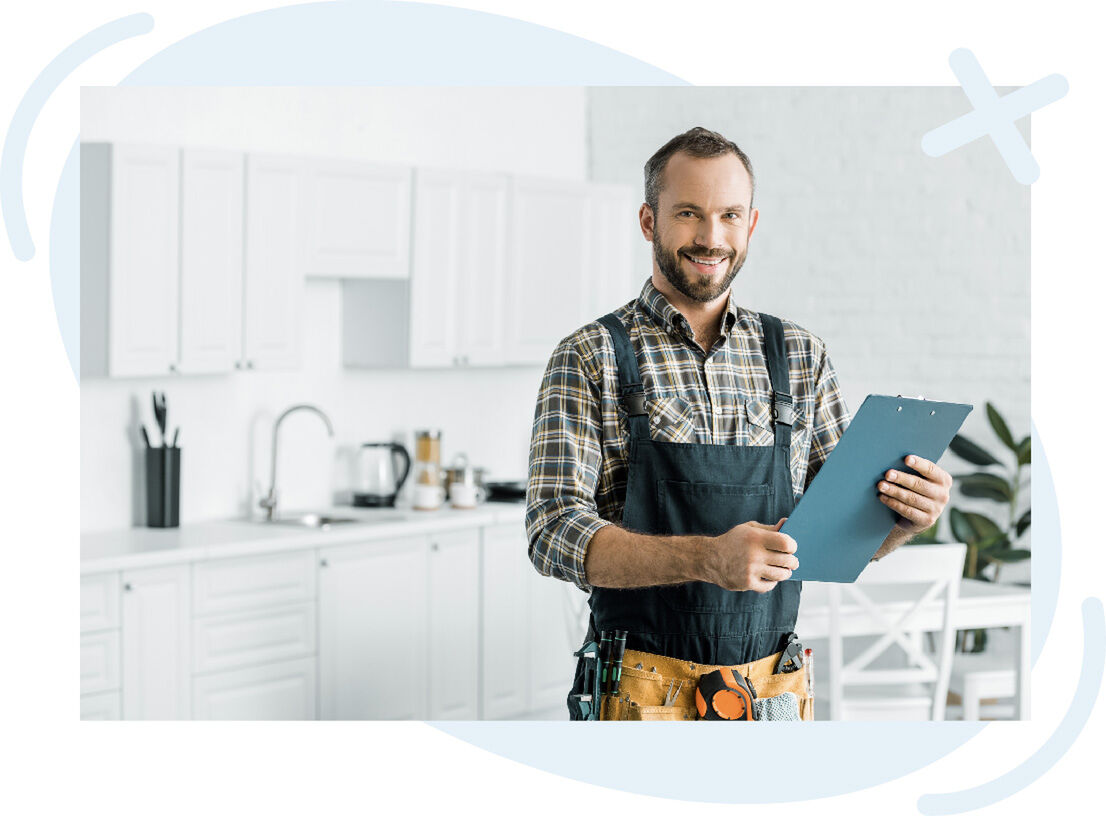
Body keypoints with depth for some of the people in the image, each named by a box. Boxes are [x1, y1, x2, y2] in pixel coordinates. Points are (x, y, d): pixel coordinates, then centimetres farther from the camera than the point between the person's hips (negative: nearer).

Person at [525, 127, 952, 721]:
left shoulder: (799, 357, 7)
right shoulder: (591, 359, -4)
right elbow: (556, 532, -14)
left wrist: (906, 518, -15)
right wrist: (707, 559, -28)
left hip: (774, 690, 3)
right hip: (645, 695, -3)